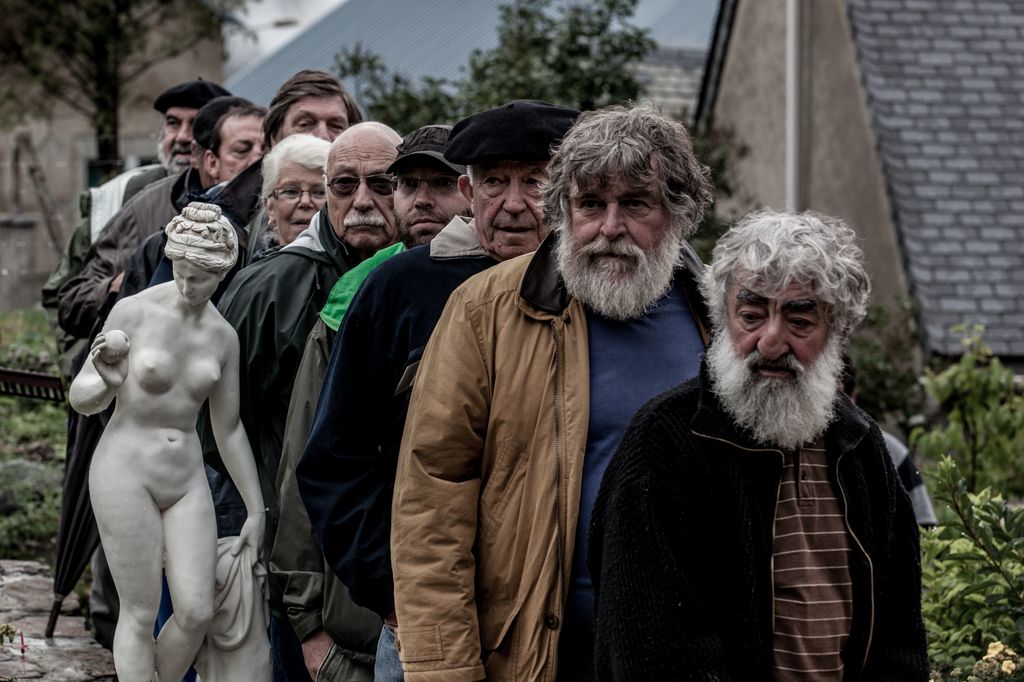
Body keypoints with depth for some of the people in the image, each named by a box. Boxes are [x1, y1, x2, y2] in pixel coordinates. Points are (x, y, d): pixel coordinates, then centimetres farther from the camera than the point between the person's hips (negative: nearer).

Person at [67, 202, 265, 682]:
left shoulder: (223, 337, 3)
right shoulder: (134, 311, -10)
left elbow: (229, 428, 14)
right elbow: (81, 399, -6)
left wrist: (256, 509, 17)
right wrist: (108, 382, -29)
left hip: (187, 481, 4)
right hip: (125, 472, -4)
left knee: (197, 612, -3)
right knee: (141, 613, -3)